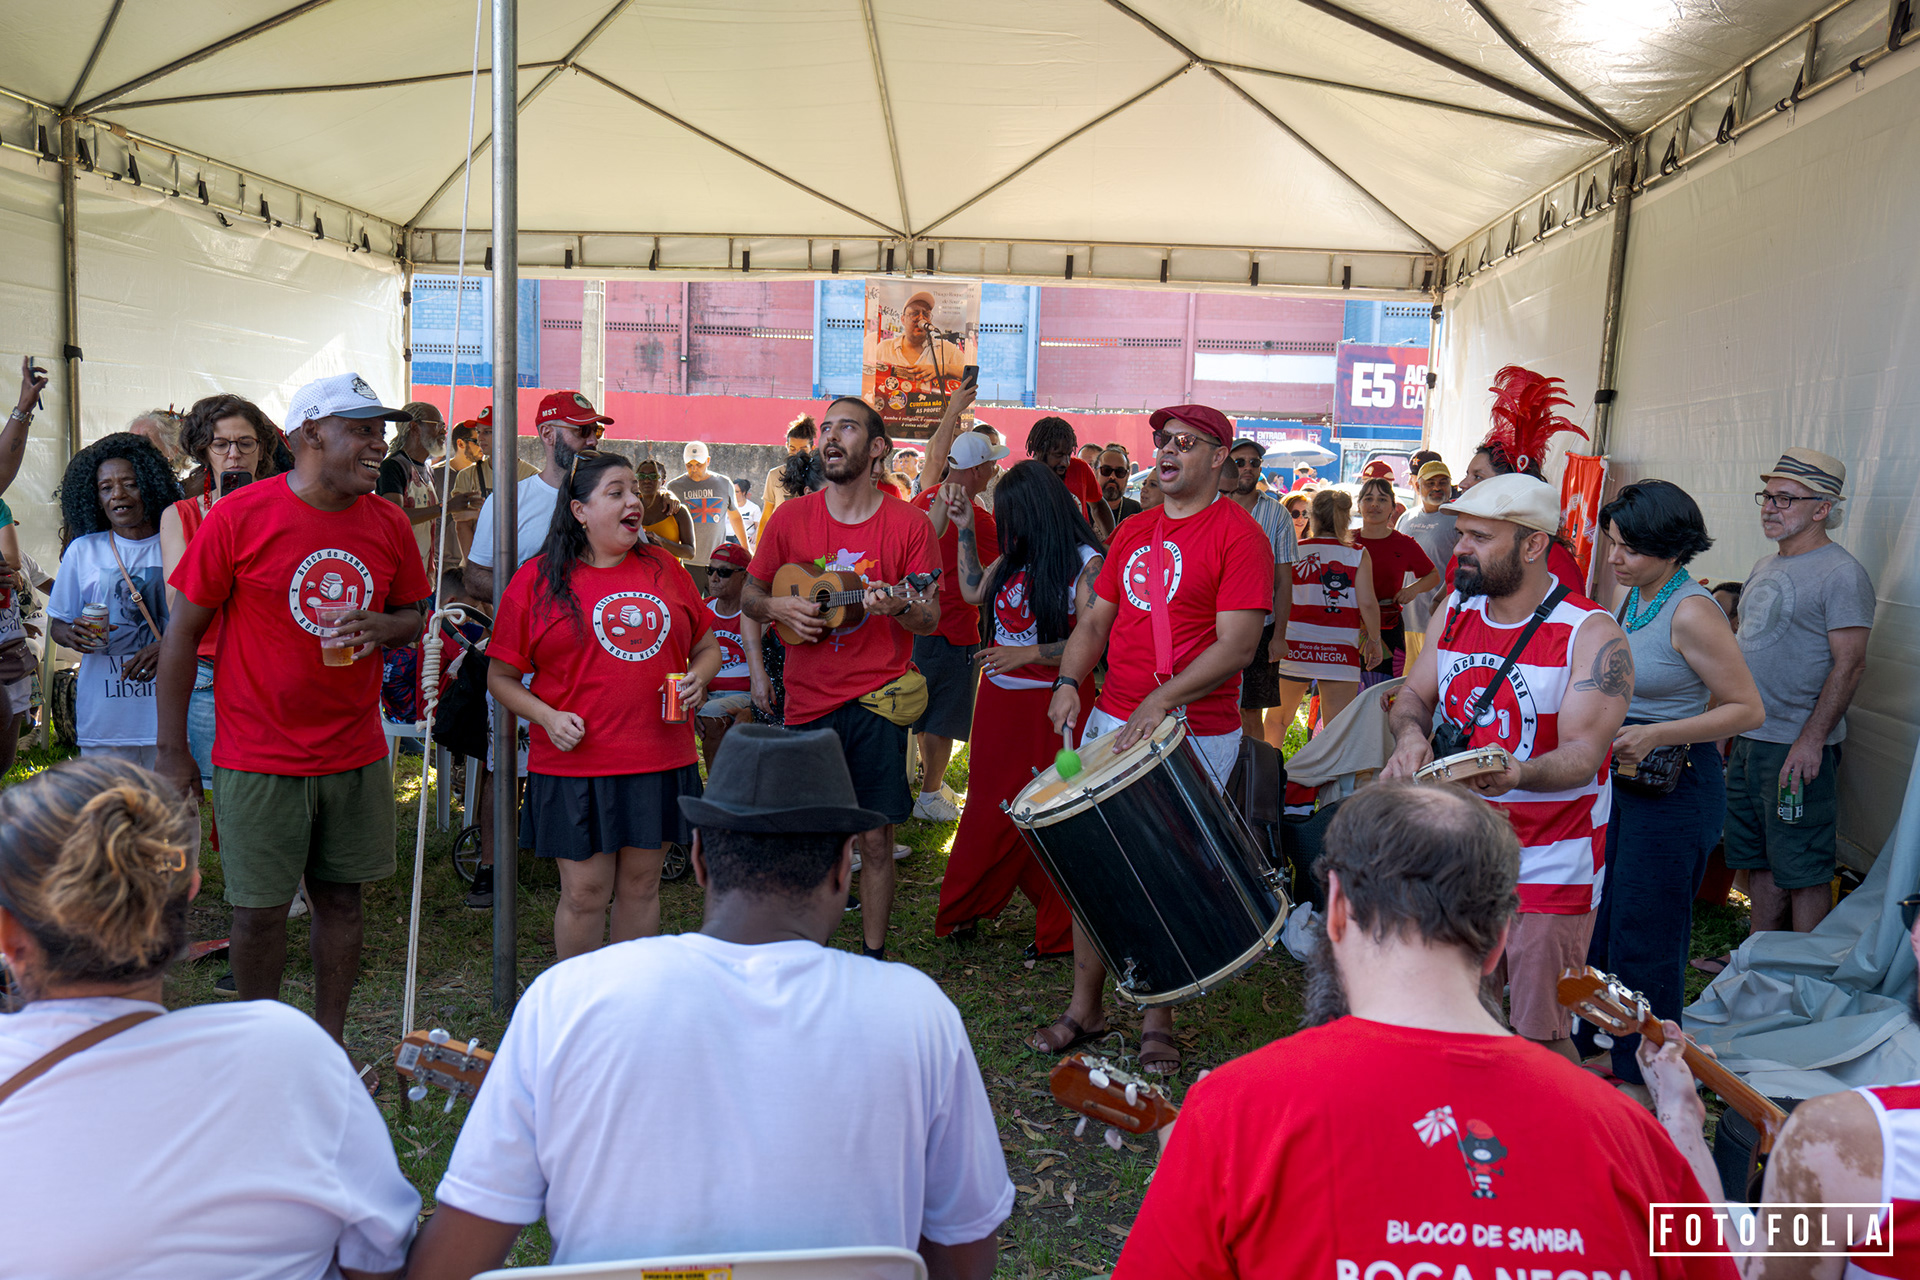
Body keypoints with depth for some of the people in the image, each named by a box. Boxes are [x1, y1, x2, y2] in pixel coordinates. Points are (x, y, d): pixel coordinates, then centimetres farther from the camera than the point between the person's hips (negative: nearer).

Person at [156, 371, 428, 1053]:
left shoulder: (388, 523, 1)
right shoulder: (238, 517, -11)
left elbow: (412, 616, 13)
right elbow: (183, 633, -5)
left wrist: (384, 627, -13)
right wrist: (172, 751, -5)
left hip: (356, 755, 4)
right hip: (258, 759, -3)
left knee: (340, 898, 12)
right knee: (260, 912, 6)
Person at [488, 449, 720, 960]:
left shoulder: (663, 567, 9)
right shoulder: (537, 579, 0)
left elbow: (707, 646, 18)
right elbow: (501, 677, 3)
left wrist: (698, 678, -3)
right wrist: (546, 717, -12)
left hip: (660, 760, 3)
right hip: (576, 762, -3)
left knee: (640, 887, 11)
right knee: (585, 892, 1)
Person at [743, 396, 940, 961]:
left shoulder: (909, 523, -2)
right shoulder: (791, 517, 3)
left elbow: (931, 621, -1)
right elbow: (749, 596, 12)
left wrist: (898, 607, -22)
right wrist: (779, 606, -9)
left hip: (878, 701, -1)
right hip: (808, 701, 2)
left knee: (875, 839, 4)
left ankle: (874, 959, 20)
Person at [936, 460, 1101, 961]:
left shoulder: (1085, 563, -14)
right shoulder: (1015, 554, 8)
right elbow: (973, 591, 22)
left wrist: (1026, 654, -25)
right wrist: (965, 530, 16)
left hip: (1052, 705, -6)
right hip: (999, 698, 6)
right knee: (990, 807, 16)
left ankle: (1057, 932, 21)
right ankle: (964, 910, 31)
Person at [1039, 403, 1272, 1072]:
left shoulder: (1238, 535, -8)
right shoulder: (1132, 532, 13)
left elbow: (1237, 646, -16)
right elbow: (1096, 620, 14)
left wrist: (1161, 701, -25)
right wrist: (1069, 681, -4)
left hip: (1194, 734, -6)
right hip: (1110, 723, 6)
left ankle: (1157, 1021, 21)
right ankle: (1084, 1009, 24)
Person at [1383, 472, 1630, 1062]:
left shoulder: (1591, 634, -13)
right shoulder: (1455, 611, 5)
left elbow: (1583, 753, -20)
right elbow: (1413, 694, 11)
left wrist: (1516, 775, -41)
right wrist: (1410, 735, -13)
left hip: (1549, 868, -5)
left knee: (1540, 1035, 0)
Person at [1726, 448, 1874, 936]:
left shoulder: (1840, 574, -11)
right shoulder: (1765, 567, 15)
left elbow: (1849, 663, -17)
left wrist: (1812, 739, -22)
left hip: (1799, 747, -8)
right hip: (1748, 740, 8)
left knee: (1801, 868, -1)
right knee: (1759, 860, 15)